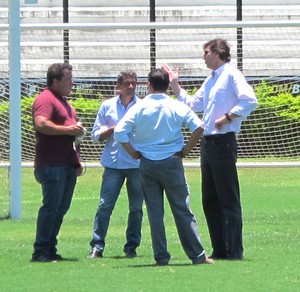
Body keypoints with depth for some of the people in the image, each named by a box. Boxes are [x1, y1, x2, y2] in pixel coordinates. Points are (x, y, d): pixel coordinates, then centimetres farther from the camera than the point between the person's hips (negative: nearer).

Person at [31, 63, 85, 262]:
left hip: (68, 164, 9)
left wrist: (77, 160, 26)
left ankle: (50, 249, 12)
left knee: (62, 208, 8)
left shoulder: (64, 102, 23)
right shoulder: (46, 99, -8)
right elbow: (41, 124, -25)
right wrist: (67, 129, -19)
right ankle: (41, 251, -9)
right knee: (51, 207, -11)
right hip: (52, 165, -9)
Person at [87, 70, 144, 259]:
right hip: (113, 163, 0)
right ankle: (97, 246, -5)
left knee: (136, 208, 4)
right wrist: (113, 129, -7)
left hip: (137, 164, 0)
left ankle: (132, 247, 11)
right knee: (105, 205, -6)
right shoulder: (108, 106, 10)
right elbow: (96, 135, 10)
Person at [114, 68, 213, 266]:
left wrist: (133, 152, 3)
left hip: (147, 164, 1)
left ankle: (161, 256, 4)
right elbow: (198, 127, -11)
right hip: (171, 162, -1)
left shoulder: (139, 108, -1)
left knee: (154, 211, 6)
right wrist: (186, 150, 0)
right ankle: (197, 255, 4)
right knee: (182, 210, 4)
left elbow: (120, 131, -8)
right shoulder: (177, 107, -3)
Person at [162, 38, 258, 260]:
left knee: (229, 199, -8)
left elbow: (250, 100, -19)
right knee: (210, 200, 11)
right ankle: (220, 250, 15)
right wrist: (175, 85, 24)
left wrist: (227, 117, -19)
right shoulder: (210, 80, 19)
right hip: (208, 142, 10)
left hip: (224, 142, -10)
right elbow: (192, 104, 28)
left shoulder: (231, 75, -8)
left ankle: (235, 251, -7)